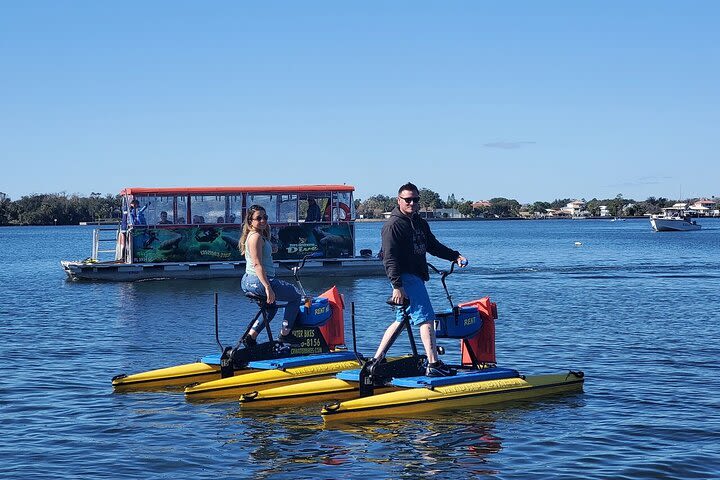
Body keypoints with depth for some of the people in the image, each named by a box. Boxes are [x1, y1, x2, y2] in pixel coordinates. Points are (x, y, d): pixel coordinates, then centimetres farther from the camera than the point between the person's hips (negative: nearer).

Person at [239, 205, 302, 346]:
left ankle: (251, 336, 25)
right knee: (295, 296, 1)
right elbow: (257, 264, -23)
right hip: (258, 281, -11)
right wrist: (268, 288, -28)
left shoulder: (261, 236, 17)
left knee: (271, 307, 33)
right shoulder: (256, 237, -15)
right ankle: (285, 333, 3)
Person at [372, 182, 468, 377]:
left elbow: (433, 246, 26)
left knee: (401, 320, 14)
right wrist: (397, 286, -23)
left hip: (416, 277, 10)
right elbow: (390, 258, -16)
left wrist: (455, 256, 12)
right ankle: (433, 365, -15)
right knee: (426, 317, -13)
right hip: (405, 278, -10)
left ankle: (377, 360, 21)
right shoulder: (393, 225, -11)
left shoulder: (420, 224, 17)